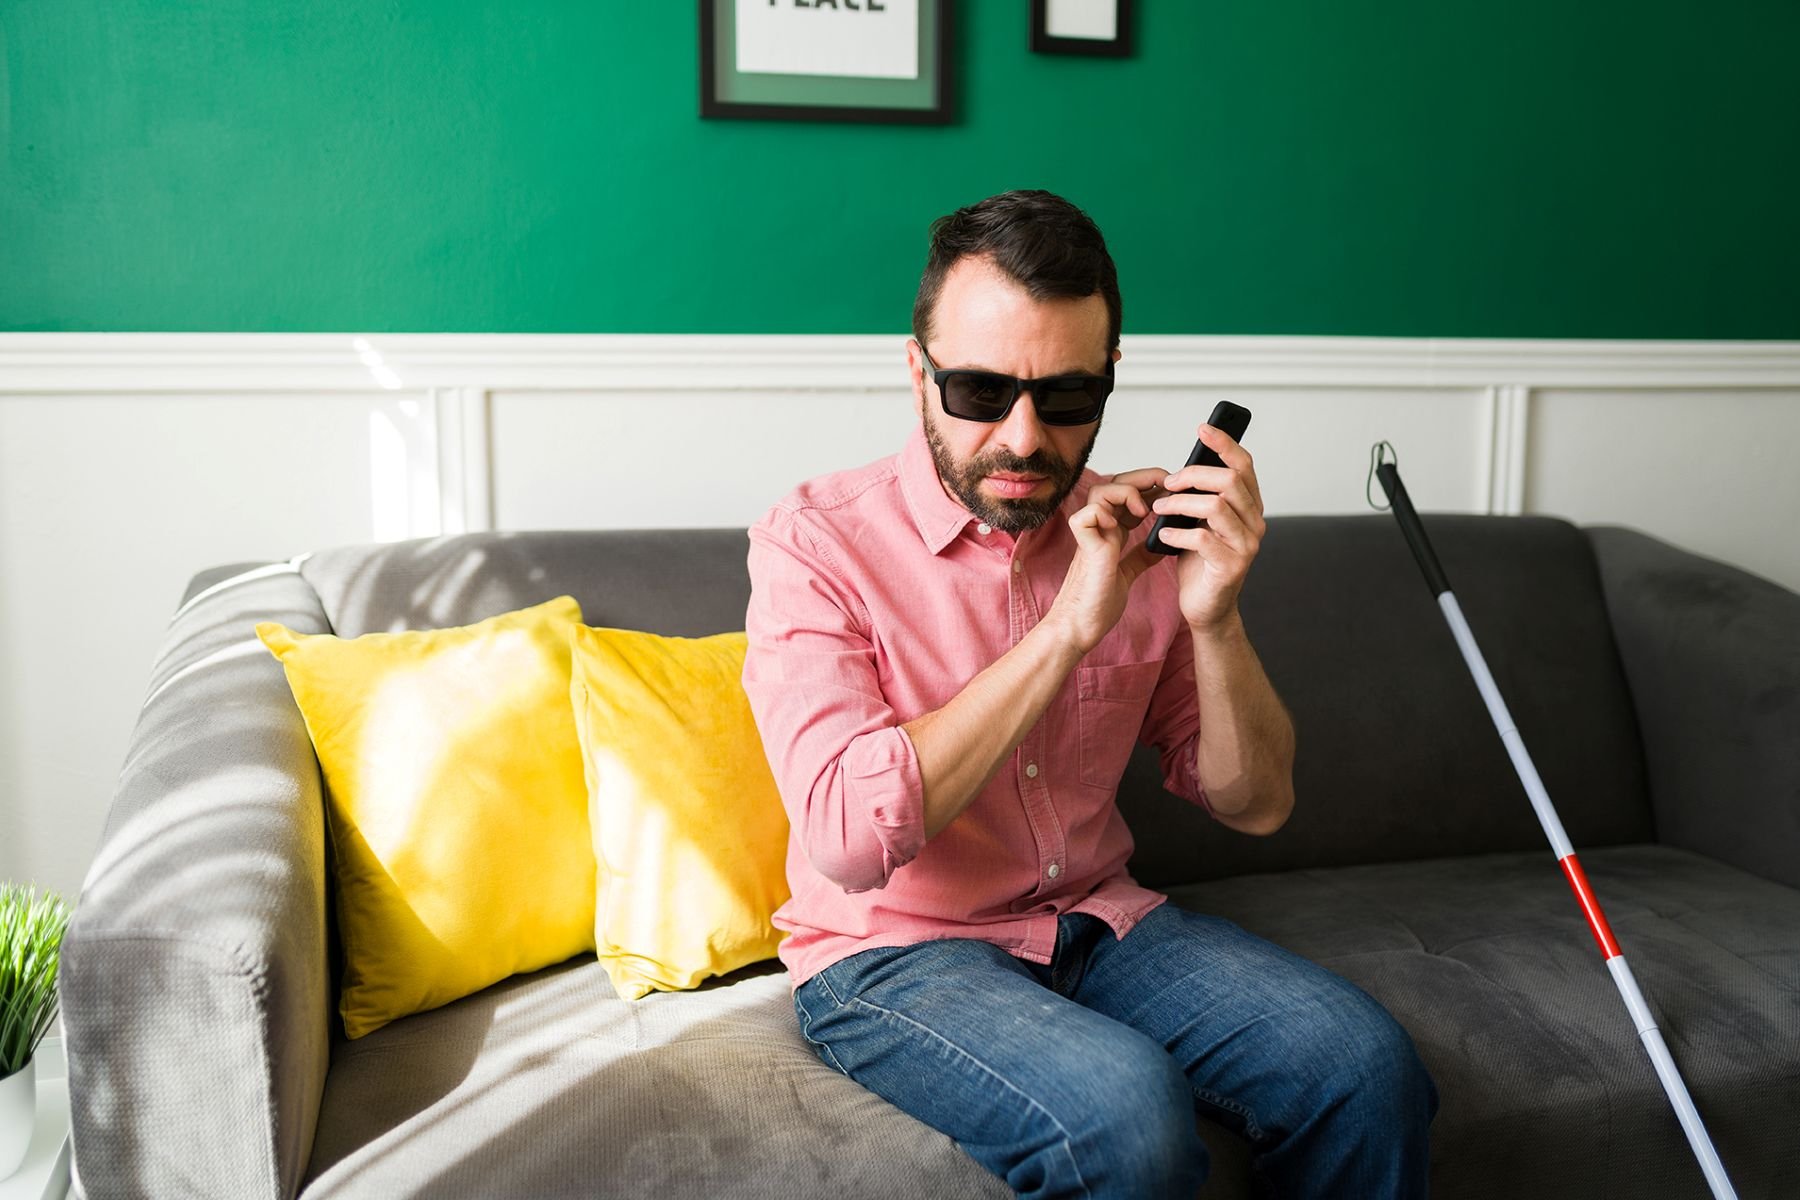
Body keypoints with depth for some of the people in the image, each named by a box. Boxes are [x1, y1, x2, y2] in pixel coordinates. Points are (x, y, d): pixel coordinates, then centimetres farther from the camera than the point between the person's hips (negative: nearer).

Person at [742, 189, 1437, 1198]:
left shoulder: (1136, 535, 1)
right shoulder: (816, 542, -13)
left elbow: (1255, 806, 2)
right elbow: (848, 835, -26)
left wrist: (1214, 616, -17)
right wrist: (1069, 623, -25)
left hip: (1099, 918, 5)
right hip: (892, 952, -4)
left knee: (1367, 1066, -17)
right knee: (1129, 1115, -31)